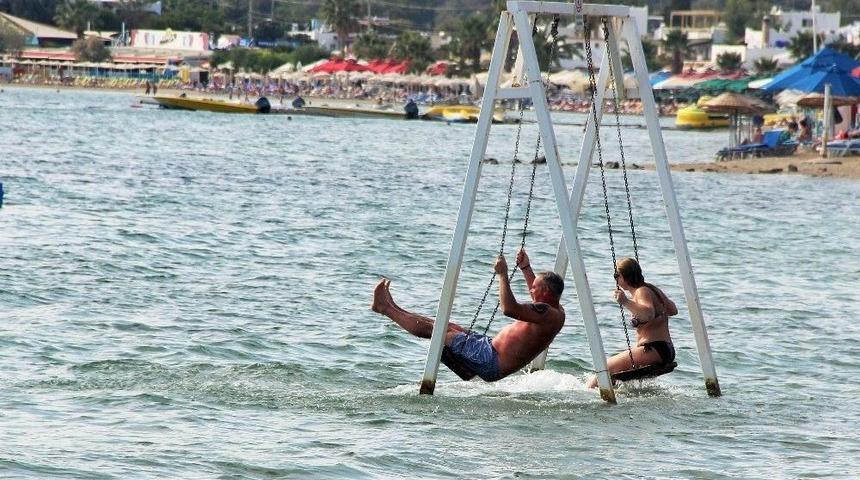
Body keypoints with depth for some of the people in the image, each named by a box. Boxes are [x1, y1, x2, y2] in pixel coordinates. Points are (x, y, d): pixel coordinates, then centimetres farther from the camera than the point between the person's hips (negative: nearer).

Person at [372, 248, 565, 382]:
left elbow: (509, 309, -38)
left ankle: (386, 308, 12)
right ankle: (392, 309, 30)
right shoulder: (556, 311, 6)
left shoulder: (550, 314, -26)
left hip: (492, 363, -10)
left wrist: (502, 275, -31)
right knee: (448, 328, 19)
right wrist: (526, 269, 33)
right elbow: (537, 297, 32)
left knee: (433, 329, -2)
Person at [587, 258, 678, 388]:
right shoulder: (653, 289, 17)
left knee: (606, 368, -16)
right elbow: (673, 310, 27)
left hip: (653, 351, -11)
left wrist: (626, 302, -36)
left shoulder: (642, 292, -11)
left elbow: (649, 314, -30)